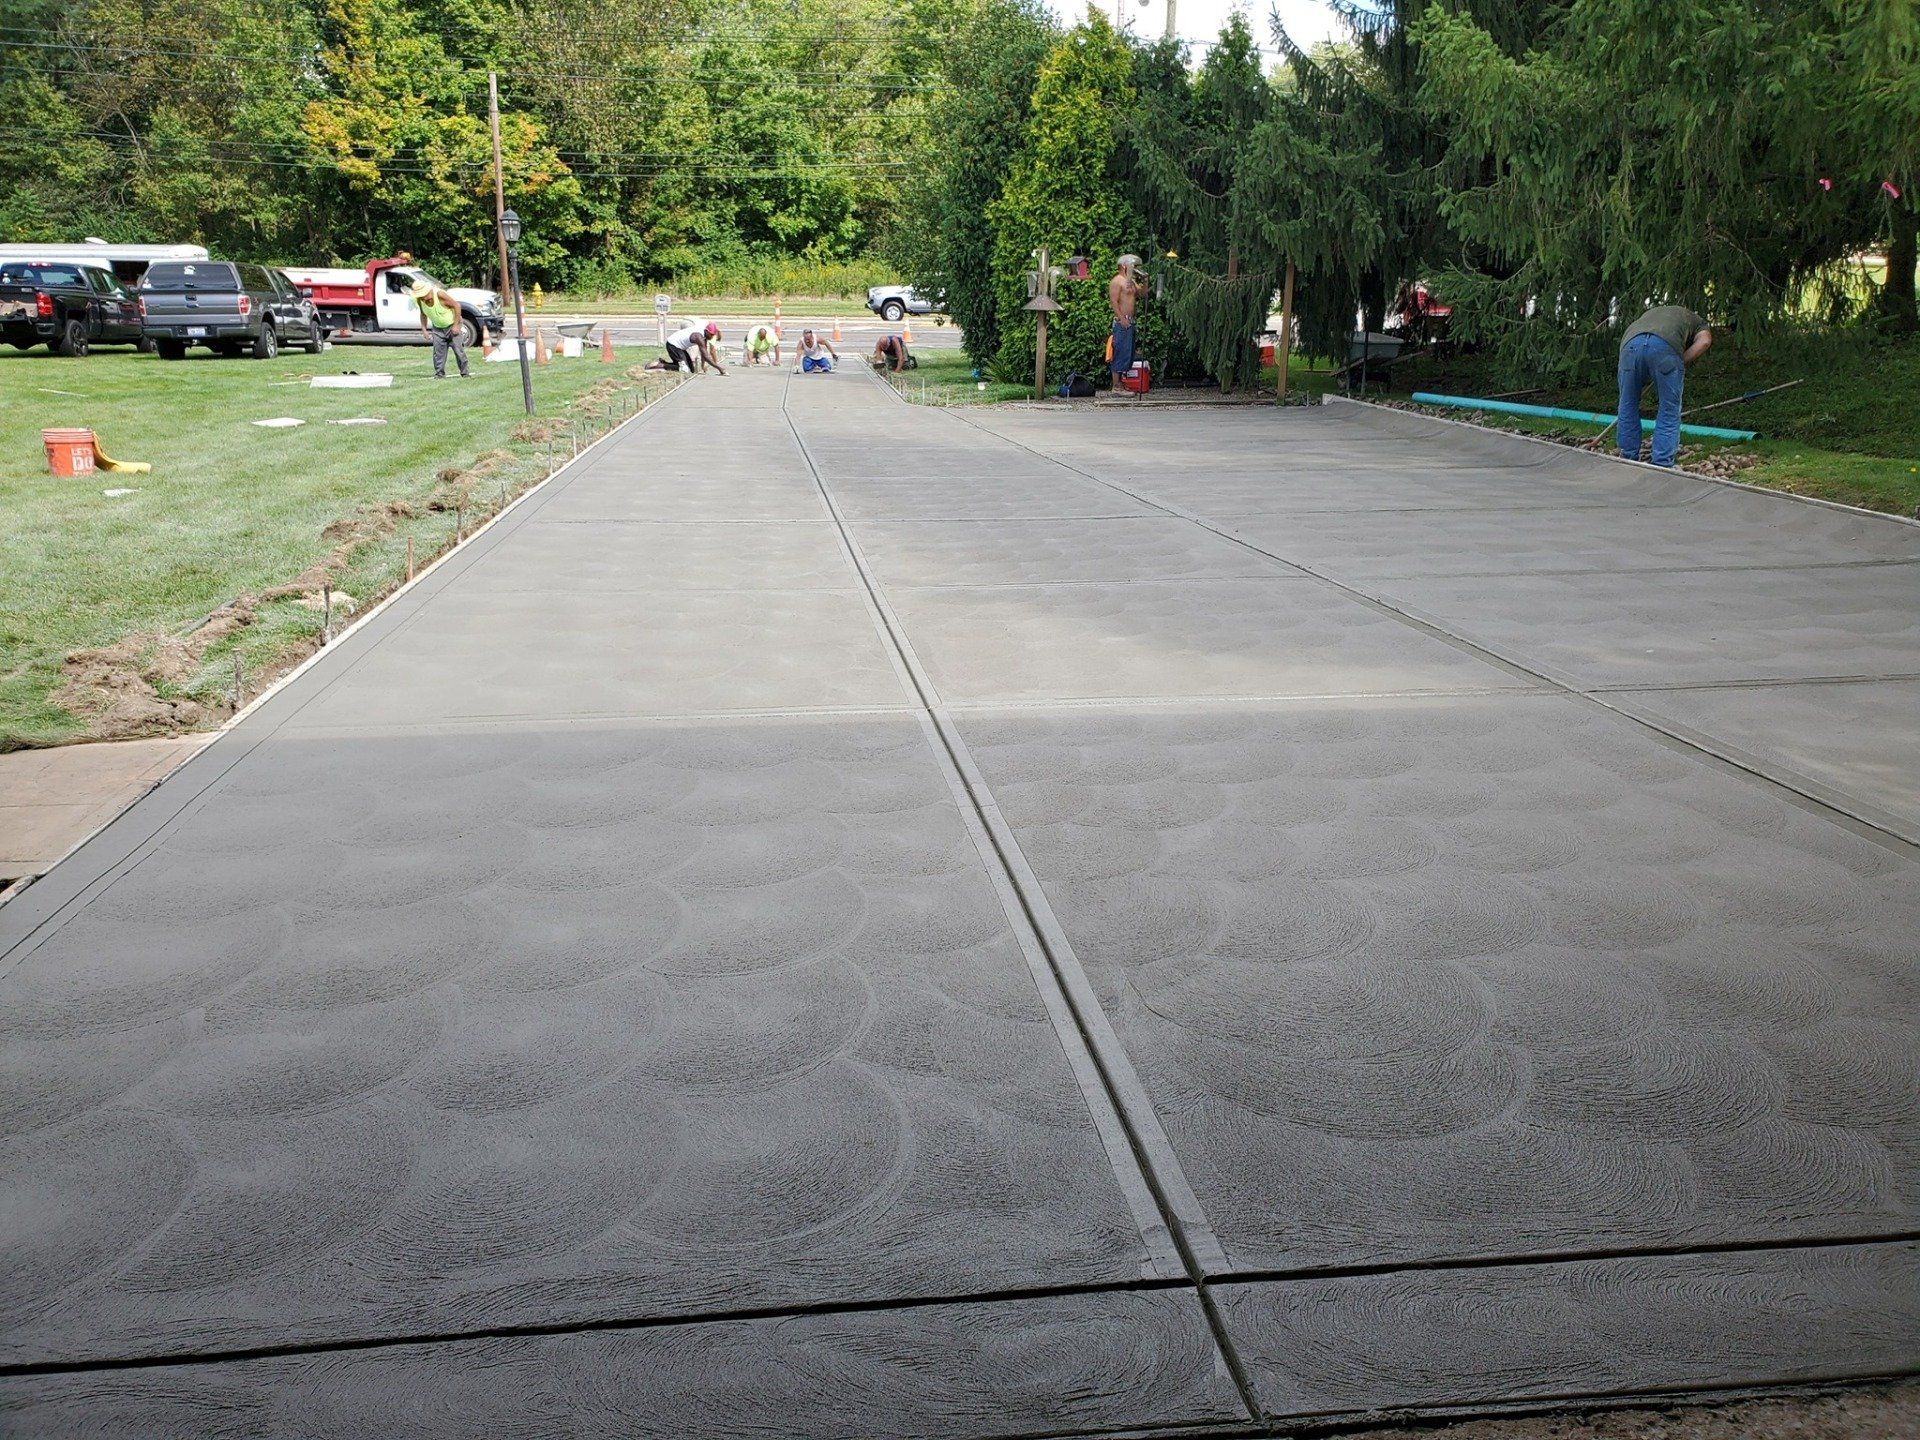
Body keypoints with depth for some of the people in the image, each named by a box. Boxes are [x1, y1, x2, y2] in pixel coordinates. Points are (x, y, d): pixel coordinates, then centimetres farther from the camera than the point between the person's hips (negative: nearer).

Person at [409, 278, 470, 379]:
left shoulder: (439, 294, -29)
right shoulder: (419, 301, -12)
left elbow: (456, 305, -22)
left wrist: (456, 325, -21)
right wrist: (424, 329, -2)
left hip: (452, 326, -5)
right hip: (437, 329, 5)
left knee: (459, 350, -6)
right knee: (438, 352, -2)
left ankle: (465, 374, 3)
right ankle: (439, 374, 6)